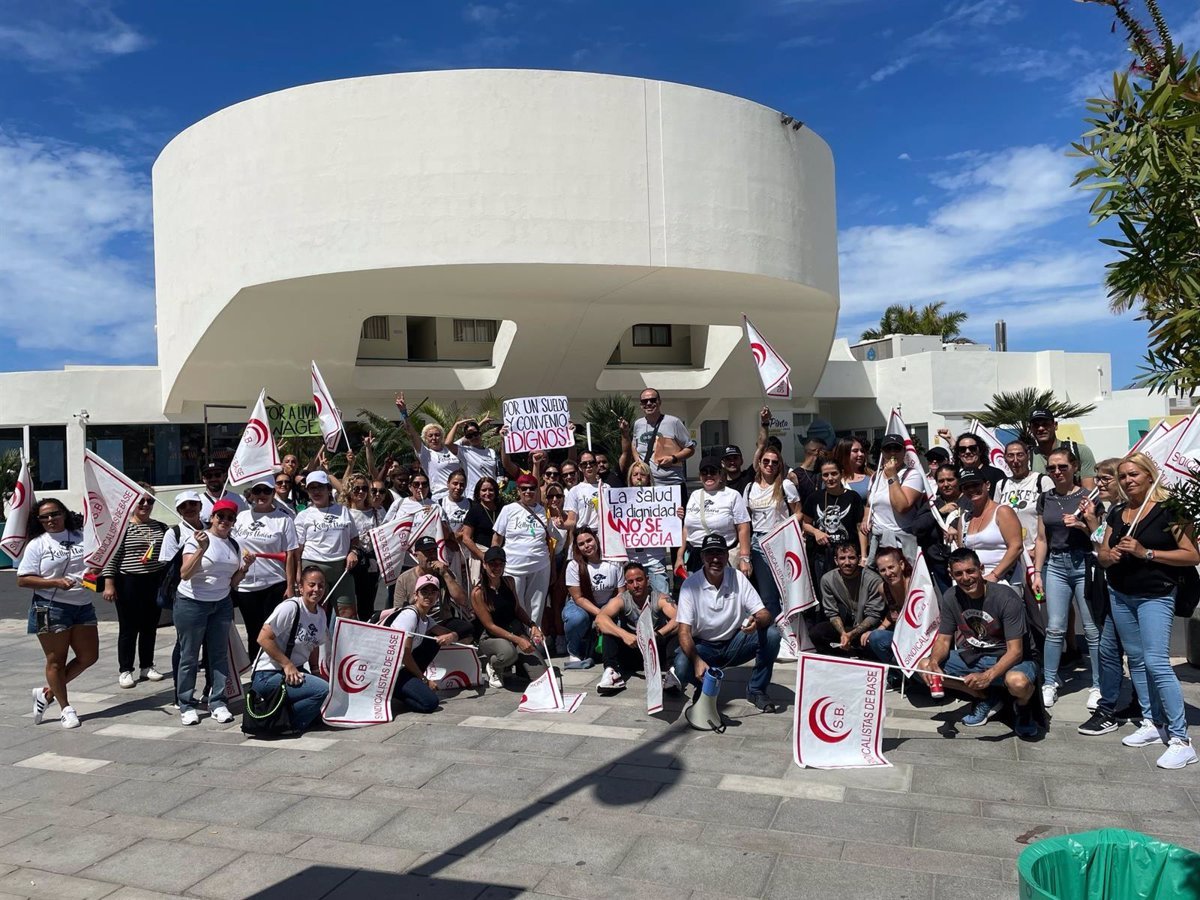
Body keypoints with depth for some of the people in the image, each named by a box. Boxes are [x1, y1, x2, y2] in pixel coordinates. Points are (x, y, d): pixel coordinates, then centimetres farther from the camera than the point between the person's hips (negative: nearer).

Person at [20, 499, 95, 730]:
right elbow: (22, 580, -7)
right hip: (51, 608, -4)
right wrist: (56, 583, -18)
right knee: (56, 660, 5)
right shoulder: (37, 544, -4)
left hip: (83, 606, 4)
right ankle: (65, 708, 19)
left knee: (89, 656, 7)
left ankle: (47, 692, 24)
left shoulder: (82, 537, 5)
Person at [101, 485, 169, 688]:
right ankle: (125, 670, 11)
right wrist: (109, 584, -13)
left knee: (150, 627, 11)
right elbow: (111, 557, -8)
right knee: (129, 628, 3)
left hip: (155, 584, 5)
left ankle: (147, 666, 22)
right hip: (129, 584, -4)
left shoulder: (161, 527, 10)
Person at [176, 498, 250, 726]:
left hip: (222, 605, 5)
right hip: (192, 604, -5)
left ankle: (217, 703, 13)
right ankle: (186, 706, 13)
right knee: (189, 656, 3)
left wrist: (244, 568, -5)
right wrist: (201, 549, -28)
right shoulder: (196, 540, -9)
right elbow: (185, 574, -18)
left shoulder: (233, 545, 9)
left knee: (220, 654, 6)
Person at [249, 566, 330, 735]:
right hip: (267, 676, -9)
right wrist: (288, 665, -20)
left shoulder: (321, 615, 8)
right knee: (323, 690, -25)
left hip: (295, 672, 9)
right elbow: (263, 638, -20)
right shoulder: (290, 608, -16)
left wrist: (317, 673, 5)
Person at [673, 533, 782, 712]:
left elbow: (765, 615, -9)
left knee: (771, 633, -23)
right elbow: (684, 631, -19)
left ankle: (756, 690, -4)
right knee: (682, 667, -33)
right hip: (703, 646, -2)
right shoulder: (690, 584, -14)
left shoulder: (738, 578, -7)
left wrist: (757, 621, -35)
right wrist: (697, 660, -37)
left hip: (735, 643, 2)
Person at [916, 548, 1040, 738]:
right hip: (972, 656, 5)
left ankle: (1023, 708, 1)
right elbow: (944, 640, 0)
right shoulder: (950, 598, -7)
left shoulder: (1006, 598, -22)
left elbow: (1015, 651, -24)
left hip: (1008, 659, -5)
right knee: (924, 666, -13)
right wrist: (934, 661, -24)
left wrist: (988, 676, -40)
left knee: (1017, 681, -41)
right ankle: (986, 698, 6)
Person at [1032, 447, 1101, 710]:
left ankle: (1098, 687, 11)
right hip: (1056, 565, 3)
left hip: (1084, 564, -3)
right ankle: (1050, 683, 13)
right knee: (1054, 628, 4)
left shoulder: (1087, 496, -1)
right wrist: (1037, 572, 9)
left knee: (1093, 629, 0)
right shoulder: (1045, 499, 10)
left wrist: (1081, 525, -18)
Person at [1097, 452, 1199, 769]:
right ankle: (1152, 724, 23)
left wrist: (1146, 553, -21)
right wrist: (1111, 554, -9)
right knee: (1136, 659, 11)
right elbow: (1102, 556, 14)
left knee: (1156, 662, -13)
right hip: (1120, 595, 7)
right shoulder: (1117, 513, 8)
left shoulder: (1168, 510, -10)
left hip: (1156, 596, -7)